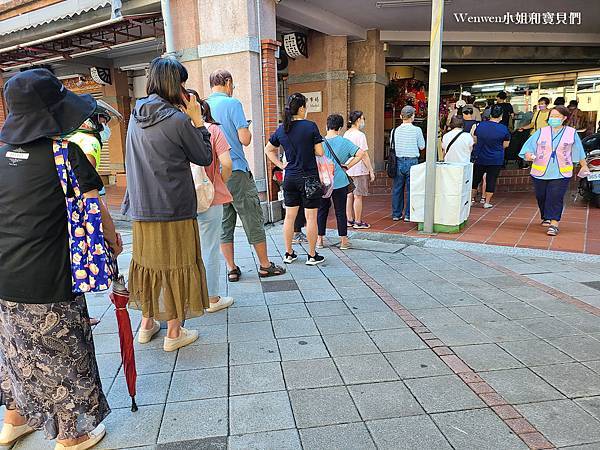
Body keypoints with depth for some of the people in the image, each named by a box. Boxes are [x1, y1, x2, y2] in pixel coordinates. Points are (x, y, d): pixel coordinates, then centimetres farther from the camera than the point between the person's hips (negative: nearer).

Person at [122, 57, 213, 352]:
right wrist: (197, 121, 3)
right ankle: (174, 333, 18)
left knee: (147, 261, 19)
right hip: (174, 209, -6)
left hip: (141, 209, 7)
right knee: (175, 265, 6)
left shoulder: (136, 116, 6)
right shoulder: (178, 120, -14)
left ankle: (147, 324, 32)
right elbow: (205, 157, -3)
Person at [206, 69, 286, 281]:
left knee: (224, 223, 10)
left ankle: (231, 269, 15)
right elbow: (245, 139, -13)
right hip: (236, 171, -6)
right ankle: (265, 265, 14)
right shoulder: (232, 103, -8)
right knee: (253, 220, 5)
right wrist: (248, 130, 8)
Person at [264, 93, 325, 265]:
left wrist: (281, 165, 14)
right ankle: (312, 255, 11)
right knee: (311, 217, 3)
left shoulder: (281, 129, 4)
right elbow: (319, 152, -8)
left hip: (290, 177, 5)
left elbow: (268, 150, 15)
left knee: (289, 216, 12)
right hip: (309, 177, -5)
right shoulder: (310, 126, -10)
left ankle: (288, 254, 21)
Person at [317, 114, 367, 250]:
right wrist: (348, 166, -7)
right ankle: (344, 240, 12)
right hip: (339, 181, -1)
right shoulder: (344, 142, -6)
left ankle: (320, 240, 18)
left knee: (322, 210, 13)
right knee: (340, 211, 7)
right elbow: (361, 153, -13)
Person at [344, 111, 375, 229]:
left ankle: (349, 220, 19)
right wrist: (371, 171, -11)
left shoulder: (346, 134, 10)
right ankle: (358, 222, 4)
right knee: (358, 196, -2)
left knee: (349, 195, 12)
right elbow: (364, 155, -16)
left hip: (348, 169, 8)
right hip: (359, 170, -8)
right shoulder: (360, 135, -14)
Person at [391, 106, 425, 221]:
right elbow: (422, 147, 1)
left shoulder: (395, 130, 1)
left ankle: (396, 214, 19)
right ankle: (408, 215, 7)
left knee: (397, 189, 11)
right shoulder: (417, 130, -6)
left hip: (398, 161, 3)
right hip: (412, 161, -3)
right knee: (411, 189, 4)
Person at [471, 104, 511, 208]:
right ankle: (487, 202, 11)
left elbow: (475, 140, 8)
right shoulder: (503, 129, -10)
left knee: (476, 178, 15)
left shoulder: (480, 125, -3)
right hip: (496, 160, -2)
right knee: (491, 180, 6)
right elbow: (505, 145, -2)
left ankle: (471, 198, 21)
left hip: (480, 158, 2)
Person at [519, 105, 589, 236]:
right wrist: (528, 154, -21)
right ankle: (546, 217, 31)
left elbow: (579, 151, 14)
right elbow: (529, 145, 2)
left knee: (556, 198, -10)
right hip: (540, 172, 2)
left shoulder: (572, 133, 5)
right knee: (541, 197, 10)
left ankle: (554, 223, -9)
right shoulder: (541, 132, 5)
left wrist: (584, 166, 22)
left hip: (561, 173, -2)